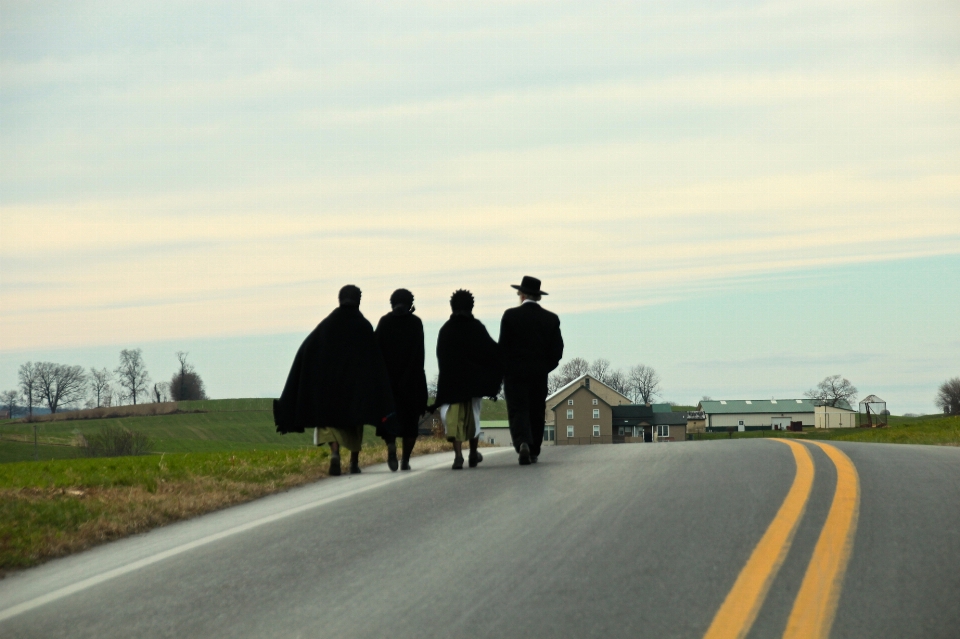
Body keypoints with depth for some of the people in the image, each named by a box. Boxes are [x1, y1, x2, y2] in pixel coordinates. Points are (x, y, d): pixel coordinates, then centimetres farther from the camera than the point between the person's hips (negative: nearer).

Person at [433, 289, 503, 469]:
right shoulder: (476, 327, -3)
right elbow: (492, 351, -6)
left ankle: (458, 454, -23)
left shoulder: (445, 329, 3)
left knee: (453, 416, -4)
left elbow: (440, 356, 7)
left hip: (450, 379, 0)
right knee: (472, 415, 16)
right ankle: (473, 454, 27)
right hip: (473, 378, 0)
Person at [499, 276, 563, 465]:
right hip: (540, 374, 3)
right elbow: (557, 350, 2)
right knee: (536, 412, 12)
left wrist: (505, 369, 6)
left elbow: (503, 346, -6)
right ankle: (534, 451, 16)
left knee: (518, 411, -4)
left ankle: (522, 443, -28)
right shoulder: (551, 319, 3)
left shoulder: (510, 315, -6)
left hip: (515, 373, -3)